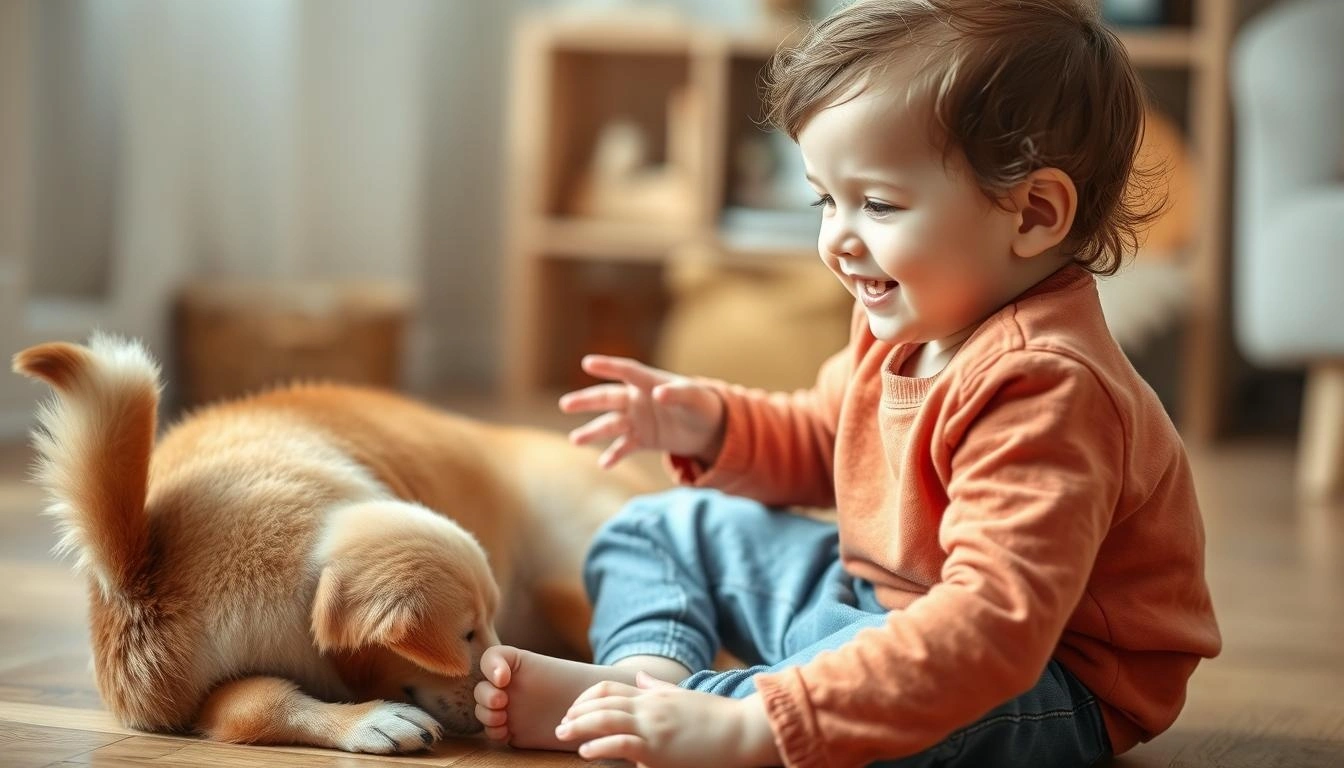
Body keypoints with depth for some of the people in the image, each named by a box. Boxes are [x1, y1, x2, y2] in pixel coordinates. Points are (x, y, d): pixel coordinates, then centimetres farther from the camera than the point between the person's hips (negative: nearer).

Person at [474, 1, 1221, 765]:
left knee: (899, 690, -43)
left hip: (1049, 690, -10)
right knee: (661, 529, 12)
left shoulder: (1040, 388, -33)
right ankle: (649, 674, -16)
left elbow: (993, 627, -43)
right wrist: (713, 426, -2)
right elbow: (826, 443, 21)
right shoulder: (904, 321, -1)